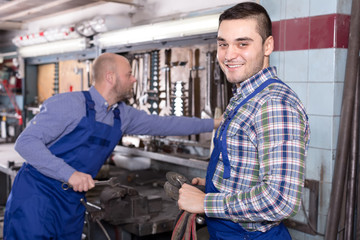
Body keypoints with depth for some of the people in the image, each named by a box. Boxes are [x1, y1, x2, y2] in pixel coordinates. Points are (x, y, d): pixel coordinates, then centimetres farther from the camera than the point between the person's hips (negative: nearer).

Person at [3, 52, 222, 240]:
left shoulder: (122, 116, 6)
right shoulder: (69, 104, -16)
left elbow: (164, 125, 14)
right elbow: (26, 142, -19)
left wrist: (214, 123, 14)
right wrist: (70, 174, -29)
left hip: (73, 204, 7)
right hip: (37, 197, -7)